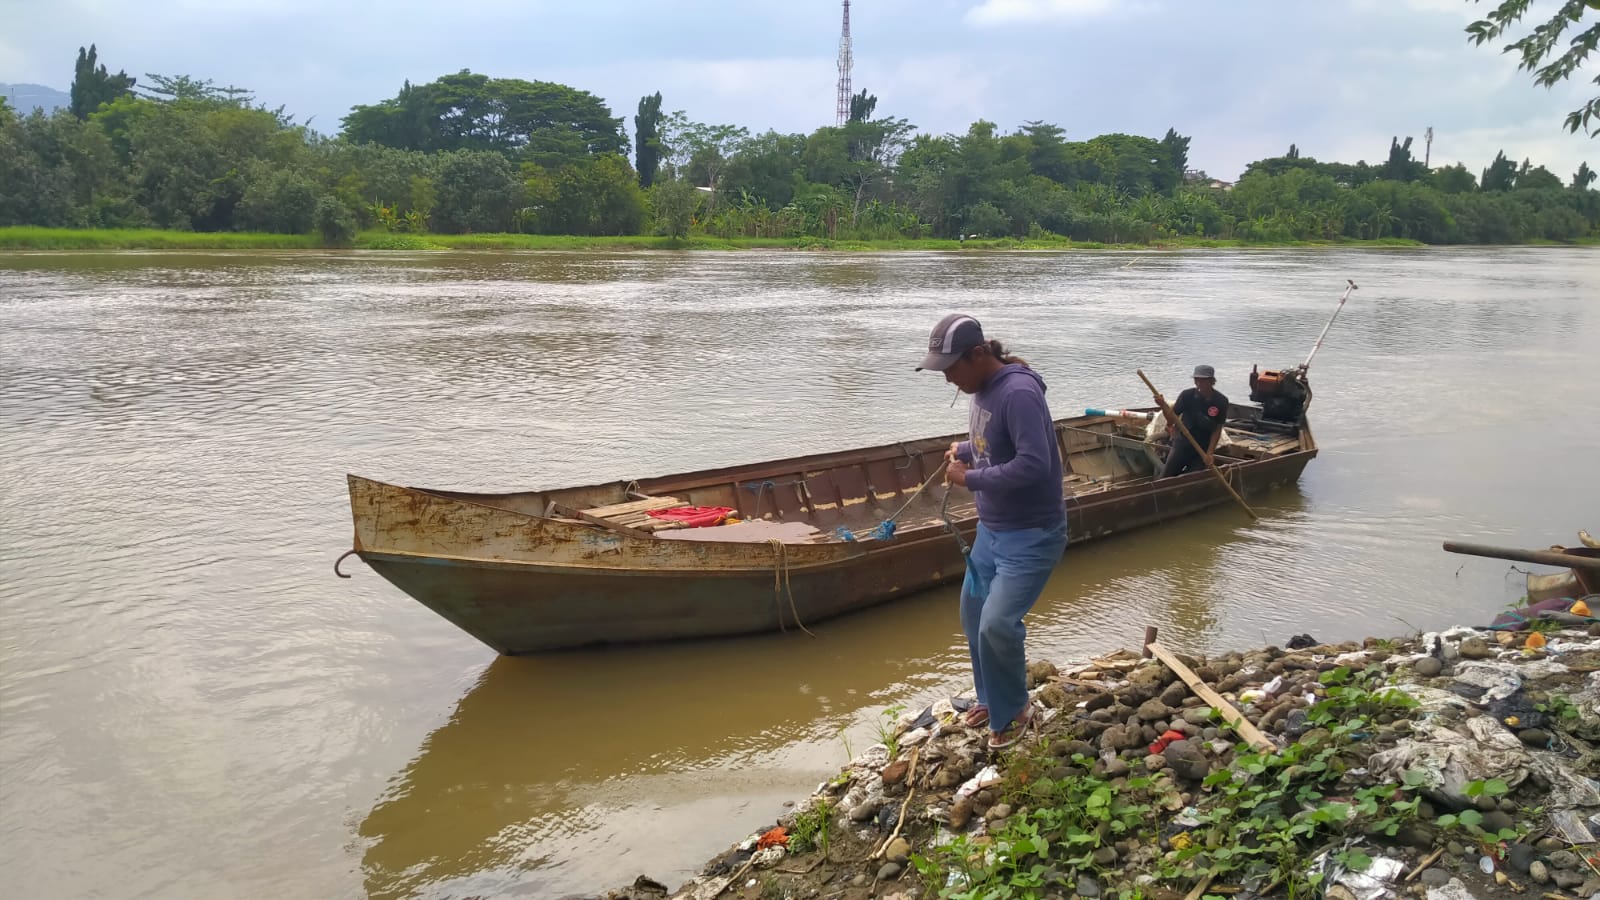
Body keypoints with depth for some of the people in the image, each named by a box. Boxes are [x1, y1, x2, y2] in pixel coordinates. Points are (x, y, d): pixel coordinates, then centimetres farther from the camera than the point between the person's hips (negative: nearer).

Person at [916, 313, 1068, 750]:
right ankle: (993, 698, 37)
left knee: (997, 625, -17)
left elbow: (1033, 464, -32)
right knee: (973, 616, 17)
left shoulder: (1018, 393, -25)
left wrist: (970, 478, -23)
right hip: (992, 528, 10)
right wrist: (963, 449, 2)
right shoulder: (983, 388, 4)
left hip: (1032, 535, -10)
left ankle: (1013, 710, 7)